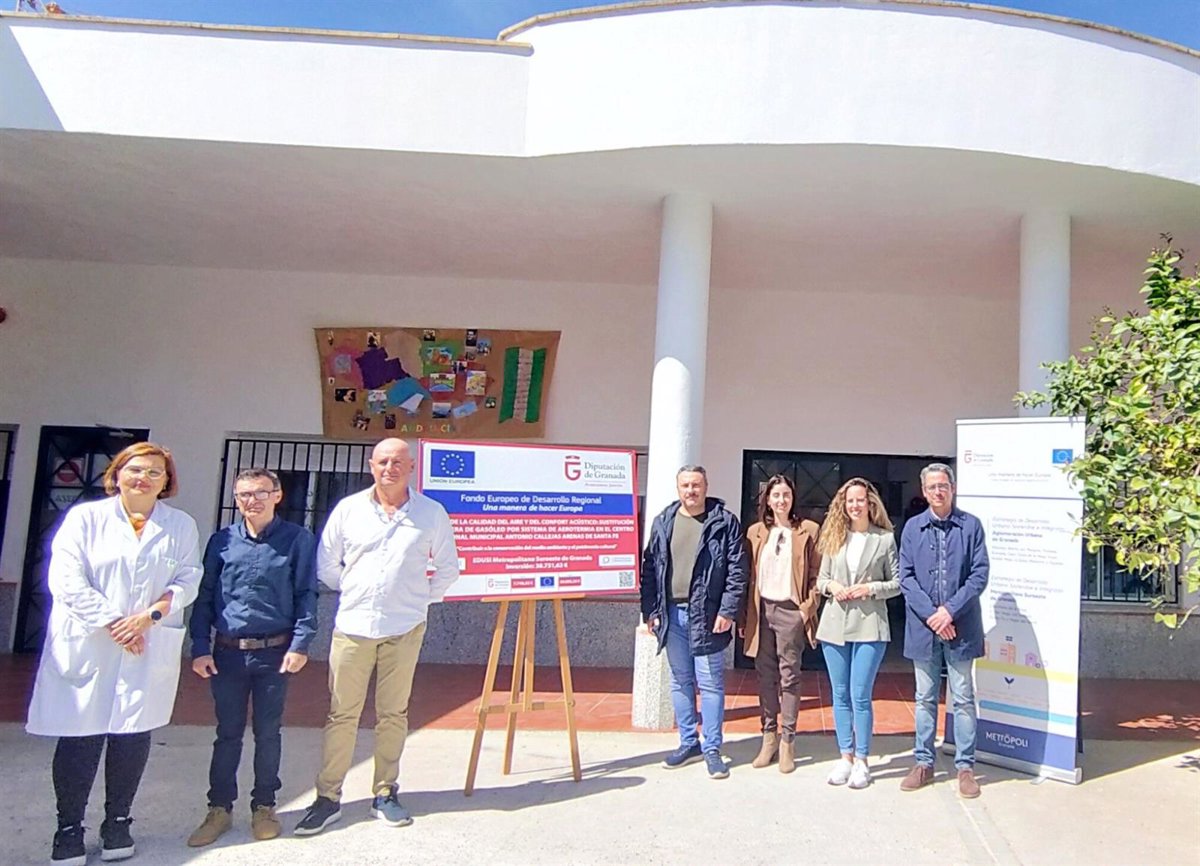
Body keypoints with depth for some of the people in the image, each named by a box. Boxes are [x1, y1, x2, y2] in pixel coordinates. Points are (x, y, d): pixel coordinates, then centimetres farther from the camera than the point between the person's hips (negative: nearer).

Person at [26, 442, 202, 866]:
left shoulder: (182, 525, 6)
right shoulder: (85, 517, 1)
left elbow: (187, 580, 1)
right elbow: (67, 579, -6)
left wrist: (149, 615, -14)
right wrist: (113, 624, -13)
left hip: (150, 649, 2)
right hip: (86, 645, -1)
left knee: (134, 734, 7)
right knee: (80, 737, 3)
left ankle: (118, 823, 23)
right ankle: (69, 829, 18)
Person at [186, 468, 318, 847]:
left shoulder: (298, 540, -4)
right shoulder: (222, 541, 3)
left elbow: (307, 595, -3)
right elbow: (204, 596, 6)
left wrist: (300, 643, -10)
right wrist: (200, 648, 1)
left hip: (275, 653, -2)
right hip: (228, 653, 2)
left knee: (268, 733, 11)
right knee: (228, 733, 13)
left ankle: (264, 806, 27)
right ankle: (219, 808, 27)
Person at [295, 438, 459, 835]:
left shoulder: (432, 513, -1)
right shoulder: (348, 508, 1)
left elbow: (447, 568, 9)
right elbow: (326, 566, 8)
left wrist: (422, 598, 6)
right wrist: (354, 594, 11)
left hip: (404, 629, 0)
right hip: (353, 627, 1)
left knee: (393, 714, 9)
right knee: (341, 714, 6)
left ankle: (385, 794, 22)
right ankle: (328, 798, 17)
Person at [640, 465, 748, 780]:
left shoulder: (725, 523, -3)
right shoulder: (663, 522, 7)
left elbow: (737, 570, -5)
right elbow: (650, 568, 8)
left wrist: (727, 612, -11)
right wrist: (650, 610, 3)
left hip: (707, 615, -4)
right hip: (671, 613, 4)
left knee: (710, 683, 3)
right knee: (680, 682, 14)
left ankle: (712, 749, 15)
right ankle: (689, 743, 27)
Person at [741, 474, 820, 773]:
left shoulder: (807, 531, -1)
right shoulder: (756, 532, 8)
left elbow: (816, 573, -1)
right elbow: (749, 574, 9)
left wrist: (809, 608, -9)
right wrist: (746, 613, 5)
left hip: (791, 610, -3)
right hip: (762, 609, 3)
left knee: (789, 676, 3)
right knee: (765, 675, 9)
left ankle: (788, 741, 13)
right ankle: (769, 735, 20)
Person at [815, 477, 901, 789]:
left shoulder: (885, 538, -1)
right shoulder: (834, 536, 8)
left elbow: (897, 583, 2)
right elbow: (821, 579, 12)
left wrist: (870, 589, -14)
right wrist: (831, 586, -9)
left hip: (869, 626, -3)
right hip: (835, 625, 4)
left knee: (860, 696, -2)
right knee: (840, 696, 11)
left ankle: (862, 761, 13)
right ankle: (845, 757, 23)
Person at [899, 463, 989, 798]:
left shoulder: (971, 525, -2)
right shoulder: (913, 528, 3)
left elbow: (980, 574, -5)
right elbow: (905, 577, 0)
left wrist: (950, 610, -14)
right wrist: (930, 614, -11)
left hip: (960, 626, -2)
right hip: (922, 627, 2)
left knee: (963, 699, 7)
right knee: (925, 698, 12)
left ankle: (965, 767, 19)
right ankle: (924, 762, 23)